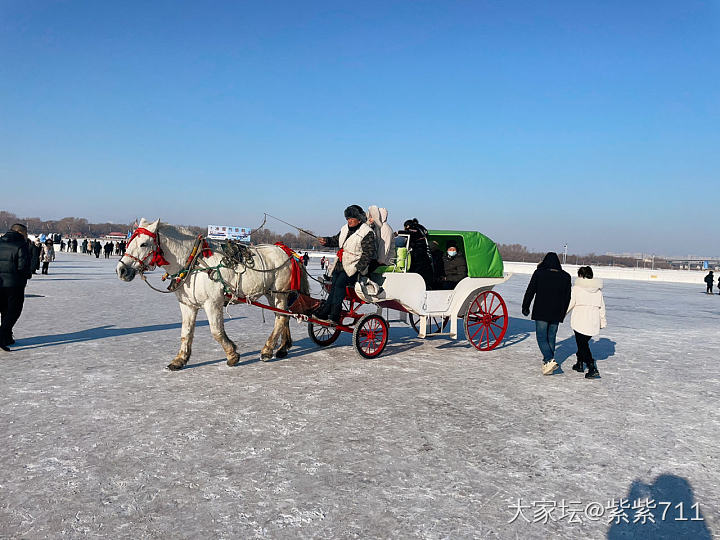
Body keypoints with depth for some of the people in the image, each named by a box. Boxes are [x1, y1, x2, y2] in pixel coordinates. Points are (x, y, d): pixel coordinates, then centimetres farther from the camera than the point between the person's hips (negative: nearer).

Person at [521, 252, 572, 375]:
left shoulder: (539, 273, -5)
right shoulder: (565, 276, 5)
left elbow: (530, 291, -3)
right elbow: (567, 297, 10)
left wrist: (525, 307, 8)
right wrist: (562, 313, 19)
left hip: (541, 312, -3)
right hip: (556, 314, 4)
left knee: (541, 337, 0)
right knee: (551, 338, 12)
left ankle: (550, 360, -19)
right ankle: (547, 363, 15)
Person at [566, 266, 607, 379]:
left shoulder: (576, 288, -7)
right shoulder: (598, 289, 8)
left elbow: (569, 304, -5)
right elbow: (602, 307, 12)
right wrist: (603, 321, 20)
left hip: (580, 322, -6)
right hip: (594, 323, 6)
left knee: (582, 345, -1)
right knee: (583, 342, 22)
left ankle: (593, 369, -11)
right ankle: (580, 363, 33)